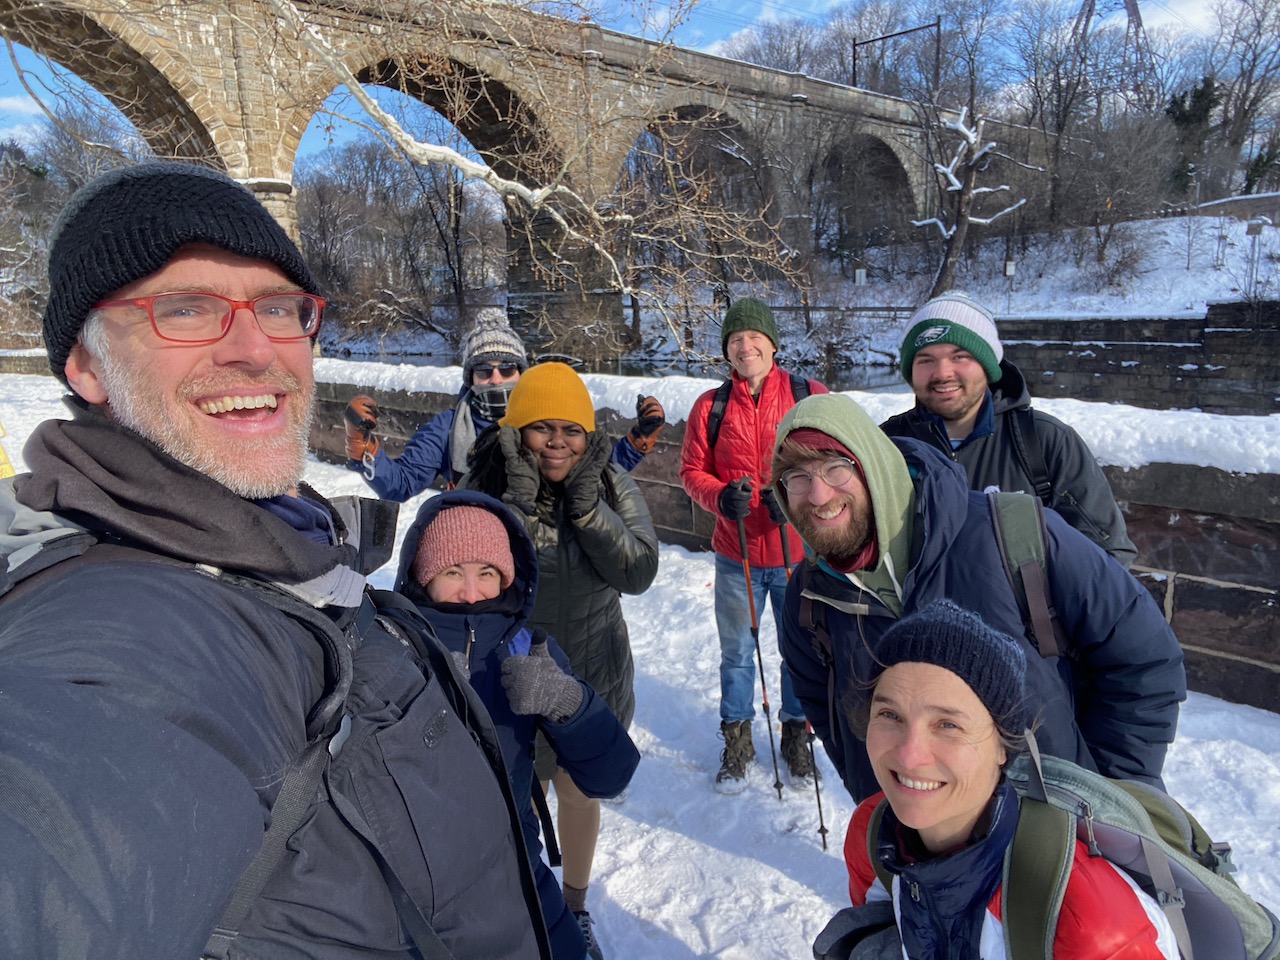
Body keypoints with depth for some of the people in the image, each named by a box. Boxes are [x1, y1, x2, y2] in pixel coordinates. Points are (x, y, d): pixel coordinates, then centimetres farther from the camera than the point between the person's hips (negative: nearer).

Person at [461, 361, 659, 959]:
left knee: (580, 796, 21)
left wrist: (587, 506, -27)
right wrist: (518, 500, -30)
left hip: (595, 678, 2)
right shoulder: (488, 484, -14)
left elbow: (639, 573, -17)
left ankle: (575, 907, 49)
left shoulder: (613, 487, -10)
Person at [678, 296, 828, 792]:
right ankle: (737, 740, 35)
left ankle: (797, 735, 38)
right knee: (737, 652, 14)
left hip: (800, 553, 0)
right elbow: (692, 471, 3)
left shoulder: (812, 398, -4)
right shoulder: (710, 406, -1)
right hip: (736, 556, 1)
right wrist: (721, 498, -16)